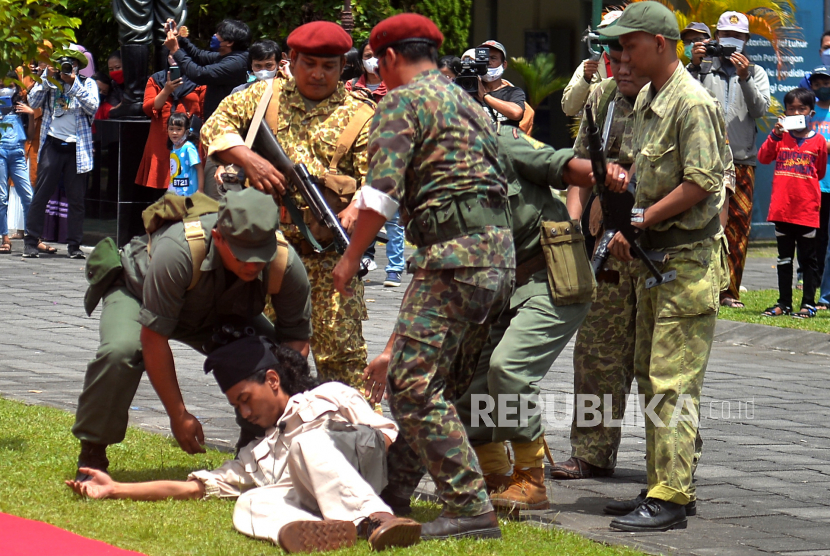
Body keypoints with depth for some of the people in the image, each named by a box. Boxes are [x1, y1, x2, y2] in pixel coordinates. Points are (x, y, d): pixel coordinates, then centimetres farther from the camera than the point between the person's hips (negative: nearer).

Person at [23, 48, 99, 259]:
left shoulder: (87, 84, 9)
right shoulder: (49, 82, 11)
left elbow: (92, 107, -7)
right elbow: (34, 102, -2)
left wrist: (73, 83, -12)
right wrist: (47, 77, -9)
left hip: (77, 147, 0)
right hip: (53, 145, 0)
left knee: (77, 199, 2)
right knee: (41, 195, -3)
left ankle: (74, 245, 8)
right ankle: (30, 243, 1)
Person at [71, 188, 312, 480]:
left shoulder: (286, 266, -32)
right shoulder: (178, 251, -43)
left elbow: (297, 340, -19)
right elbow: (153, 338, -35)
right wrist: (179, 416, -31)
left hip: (220, 313, 4)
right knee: (121, 351, -35)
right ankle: (92, 456, -16)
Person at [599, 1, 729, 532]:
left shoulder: (692, 104, -16)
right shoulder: (647, 100, 14)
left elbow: (702, 182, -22)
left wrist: (644, 220, -16)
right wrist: (629, 229, 7)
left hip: (688, 258, -10)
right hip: (655, 255, 10)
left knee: (673, 380, -11)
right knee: (651, 374, 13)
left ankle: (671, 498, -11)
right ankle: (662, 484, 20)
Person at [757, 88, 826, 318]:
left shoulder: (818, 141, 1)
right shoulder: (781, 137, 6)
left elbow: (820, 172, 11)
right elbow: (763, 157, -7)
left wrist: (802, 181, 2)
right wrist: (775, 136, -17)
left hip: (807, 210, -2)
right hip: (782, 207, 2)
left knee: (808, 258, 2)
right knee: (784, 257, 10)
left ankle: (808, 303, 7)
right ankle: (784, 302, 17)